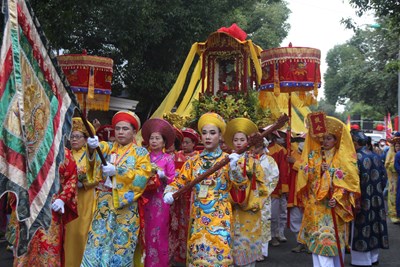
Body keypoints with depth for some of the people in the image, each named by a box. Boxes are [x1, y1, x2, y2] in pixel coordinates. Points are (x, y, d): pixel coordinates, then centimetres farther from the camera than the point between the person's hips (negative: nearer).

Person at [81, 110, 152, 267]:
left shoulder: (141, 152, 3)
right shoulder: (108, 147, 10)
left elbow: (142, 177, -10)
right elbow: (99, 148, -14)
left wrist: (117, 171, -20)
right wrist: (93, 146, -37)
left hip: (126, 206, -2)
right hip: (104, 204, 2)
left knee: (121, 245, 2)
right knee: (98, 241, -1)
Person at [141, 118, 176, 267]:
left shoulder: (168, 159, 2)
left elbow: (173, 180, -2)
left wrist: (163, 176, -19)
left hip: (160, 199, -3)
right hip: (145, 198, 3)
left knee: (159, 231, 0)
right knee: (146, 232, 5)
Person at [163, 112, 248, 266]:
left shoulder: (228, 160, -2)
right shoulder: (193, 161, 7)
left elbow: (241, 183, -14)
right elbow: (179, 181, 9)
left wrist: (234, 168, -33)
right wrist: (169, 192, -11)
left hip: (219, 217, -3)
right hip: (197, 217, 3)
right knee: (197, 254, 9)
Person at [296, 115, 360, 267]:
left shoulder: (344, 158, 1)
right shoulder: (313, 155, 8)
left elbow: (348, 181, -5)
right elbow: (304, 177, 1)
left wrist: (337, 198, -17)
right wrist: (317, 170, -15)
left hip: (334, 205, -1)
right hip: (316, 204, 2)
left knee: (334, 240, 3)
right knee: (319, 239, -3)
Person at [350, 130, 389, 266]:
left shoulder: (355, 158, -17)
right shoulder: (376, 156, 5)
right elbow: (383, 177, 10)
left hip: (362, 200, -7)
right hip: (376, 199, 7)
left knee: (361, 229, 3)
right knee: (374, 226, 15)